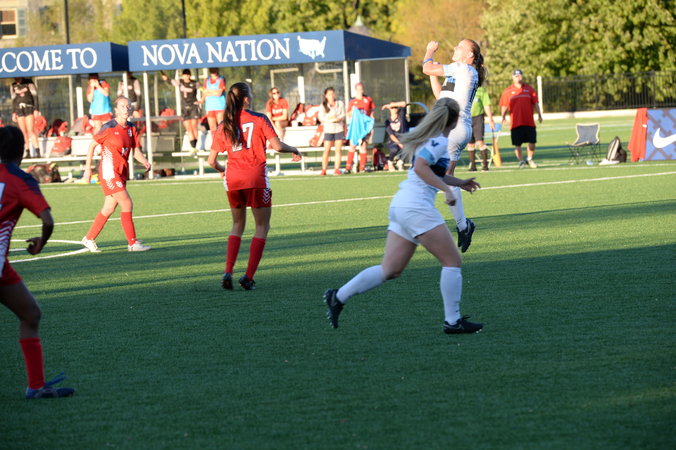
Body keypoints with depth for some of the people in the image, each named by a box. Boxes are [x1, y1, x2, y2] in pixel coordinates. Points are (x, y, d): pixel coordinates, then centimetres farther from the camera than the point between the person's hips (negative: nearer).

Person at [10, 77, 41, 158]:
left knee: (31, 130, -14)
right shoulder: (13, 86, 11)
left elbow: (35, 96, -2)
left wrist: (36, 110, -8)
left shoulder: (28, 83, -2)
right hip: (19, 110, 4)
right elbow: (14, 100, 17)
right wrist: (13, 113, 11)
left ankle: (37, 151, -16)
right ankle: (27, 152, 4)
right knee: (23, 132, 0)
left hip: (29, 108, -4)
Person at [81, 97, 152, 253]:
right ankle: (132, 243, -7)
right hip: (109, 171, -7)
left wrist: (145, 162, -12)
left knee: (109, 208, 12)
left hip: (122, 172, 8)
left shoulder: (131, 128, 8)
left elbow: (136, 151, 8)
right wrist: (88, 168, -5)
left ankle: (89, 239, 24)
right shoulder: (109, 127, -11)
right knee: (127, 204, -12)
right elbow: (92, 145, -4)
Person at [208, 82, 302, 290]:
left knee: (238, 225, 21)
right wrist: (294, 150, 8)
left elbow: (212, 161, 9)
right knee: (262, 226, 7)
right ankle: (249, 277, -2)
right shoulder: (259, 119, -3)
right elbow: (277, 146, -11)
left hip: (232, 179, 4)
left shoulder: (223, 126, 8)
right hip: (256, 178, -4)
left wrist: (222, 170, 29)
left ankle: (228, 272, 5)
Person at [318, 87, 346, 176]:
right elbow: (321, 118, -3)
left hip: (339, 129, 2)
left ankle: (336, 169, 0)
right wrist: (331, 120, -16)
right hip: (328, 130, -2)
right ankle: (324, 170, -3)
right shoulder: (323, 106, 4)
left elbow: (343, 115, 6)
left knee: (338, 149, -2)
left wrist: (338, 118, -15)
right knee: (326, 150, -6)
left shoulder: (340, 104, 9)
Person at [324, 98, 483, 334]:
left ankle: (338, 297, 8)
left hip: (400, 205, 10)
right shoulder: (440, 141, -10)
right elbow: (421, 168, -23)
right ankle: (453, 321, -1)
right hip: (416, 207, -10)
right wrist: (446, 189, -22)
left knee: (390, 269, 10)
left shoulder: (431, 138, 20)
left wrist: (459, 182, 39)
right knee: (453, 261, -2)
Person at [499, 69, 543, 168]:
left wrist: (539, 115, -3)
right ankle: (521, 161, 13)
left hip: (529, 122, 1)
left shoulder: (529, 89, 10)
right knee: (517, 144, -1)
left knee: (532, 142, 0)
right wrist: (503, 117, -9)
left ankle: (530, 159, 19)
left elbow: (535, 103, 10)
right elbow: (504, 106, 6)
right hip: (515, 122, -1)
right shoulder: (507, 91, 6)